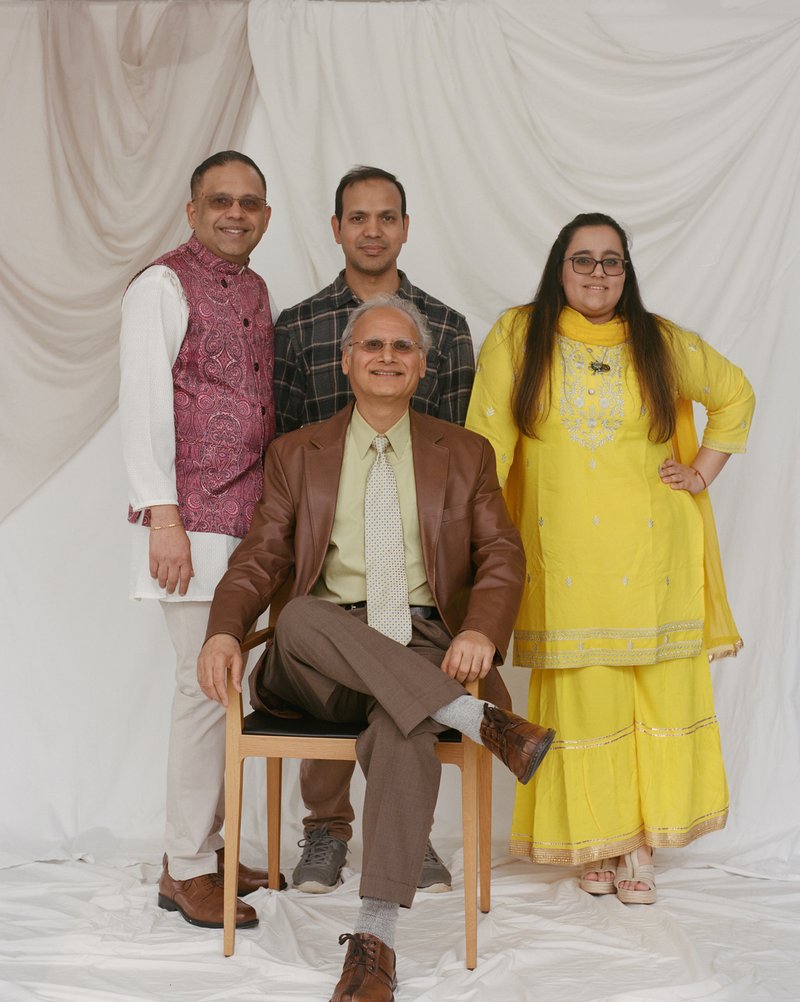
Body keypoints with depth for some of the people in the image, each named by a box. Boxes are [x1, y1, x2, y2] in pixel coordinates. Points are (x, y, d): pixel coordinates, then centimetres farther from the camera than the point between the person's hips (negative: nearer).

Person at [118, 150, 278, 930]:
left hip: (248, 519, 7)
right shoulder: (164, 286, -6)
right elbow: (144, 406, -11)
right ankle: (186, 870, 2)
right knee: (207, 685, -7)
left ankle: (205, 846, 20)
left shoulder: (255, 290, 17)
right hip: (194, 523, -7)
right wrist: (163, 517, -18)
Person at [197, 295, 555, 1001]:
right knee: (302, 617, -35)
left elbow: (502, 555, 5)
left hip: (424, 646, -1)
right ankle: (478, 718, -34)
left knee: (404, 725, -36)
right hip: (320, 658, 1)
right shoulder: (297, 454, 16)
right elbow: (261, 558, 8)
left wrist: (481, 632, -17)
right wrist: (224, 631, -13)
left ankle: (375, 940, -36)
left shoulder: (466, 454, 15)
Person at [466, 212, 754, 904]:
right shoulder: (518, 337, 4)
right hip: (566, 555, -1)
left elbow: (735, 394, 22)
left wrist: (702, 473, 12)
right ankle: (595, 844, 14)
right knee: (581, 697, 0)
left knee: (657, 691, 0)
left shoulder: (661, 343, 8)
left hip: (651, 554, 2)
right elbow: (487, 443, 1)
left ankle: (639, 847, 11)